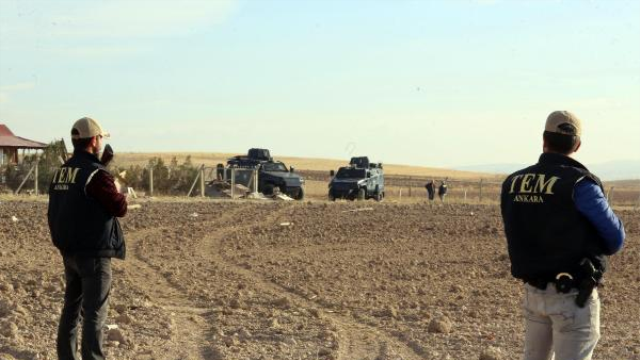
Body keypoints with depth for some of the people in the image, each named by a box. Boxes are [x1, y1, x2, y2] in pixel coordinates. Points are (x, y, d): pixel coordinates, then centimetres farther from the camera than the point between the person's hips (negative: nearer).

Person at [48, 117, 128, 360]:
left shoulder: (60, 172, 8)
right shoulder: (96, 174, -18)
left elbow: (56, 212, 13)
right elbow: (120, 208, -15)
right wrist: (121, 196, 5)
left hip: (68, 251, 8)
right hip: (94, 254, -8)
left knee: (71, 306, 17)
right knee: (94, 313, -5)